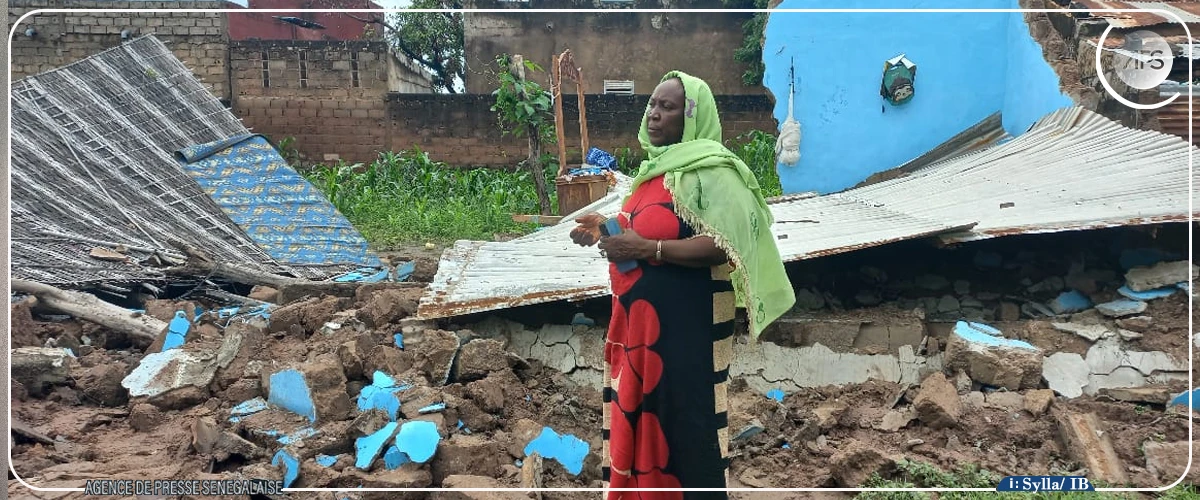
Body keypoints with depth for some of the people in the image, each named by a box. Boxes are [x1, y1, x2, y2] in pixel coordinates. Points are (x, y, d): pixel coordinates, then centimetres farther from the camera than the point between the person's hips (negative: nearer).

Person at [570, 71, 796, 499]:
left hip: (684, 324, -9)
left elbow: (723, 246, -23)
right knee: (639, 417, 16)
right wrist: (607, 230, 6)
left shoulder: (710, 169, -14)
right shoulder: (656, 164, 13)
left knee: (682, 424, 1)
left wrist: (646, 249, -25)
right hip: (640, 319, 9)